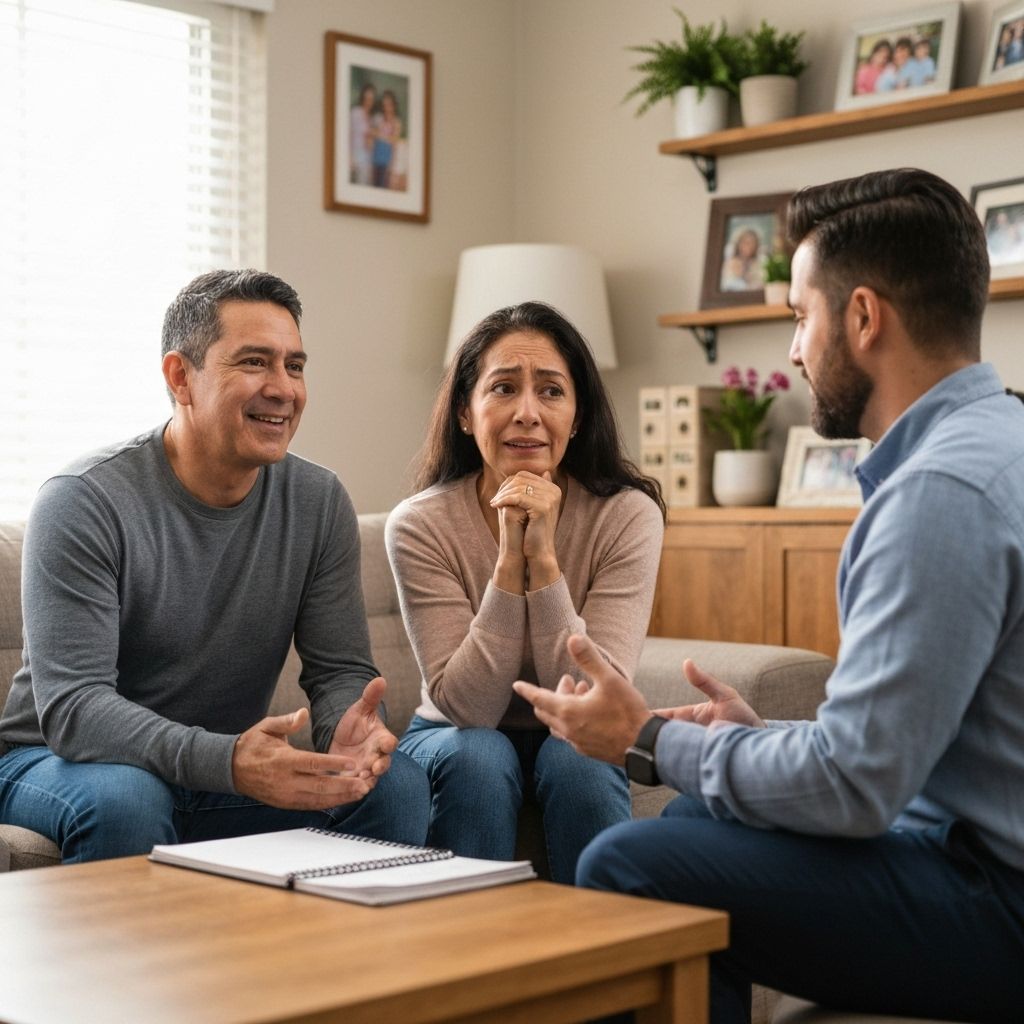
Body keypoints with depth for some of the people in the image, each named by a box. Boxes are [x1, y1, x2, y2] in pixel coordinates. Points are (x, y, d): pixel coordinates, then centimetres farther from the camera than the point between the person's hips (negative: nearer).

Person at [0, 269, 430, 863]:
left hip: (226, 766, 4)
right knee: (123, 799, -37)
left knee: (396, 783, -19)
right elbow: (71, 707, -26)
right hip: (58, 762, -4)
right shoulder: (82, 502, -18)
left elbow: (341, 669, -2)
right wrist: (226, 762, -43)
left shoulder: (319, 503, -2)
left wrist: (347, 733, -28)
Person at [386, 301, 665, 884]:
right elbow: (466, 706, -22)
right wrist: (510, 560, -31)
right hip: (456, 742, 0)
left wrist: (543, 558, -32)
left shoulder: (629, 516, -18)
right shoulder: (420, 525, -17)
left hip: (577, 747, 0)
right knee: (478, 756, -31)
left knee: (576, 759, -31)